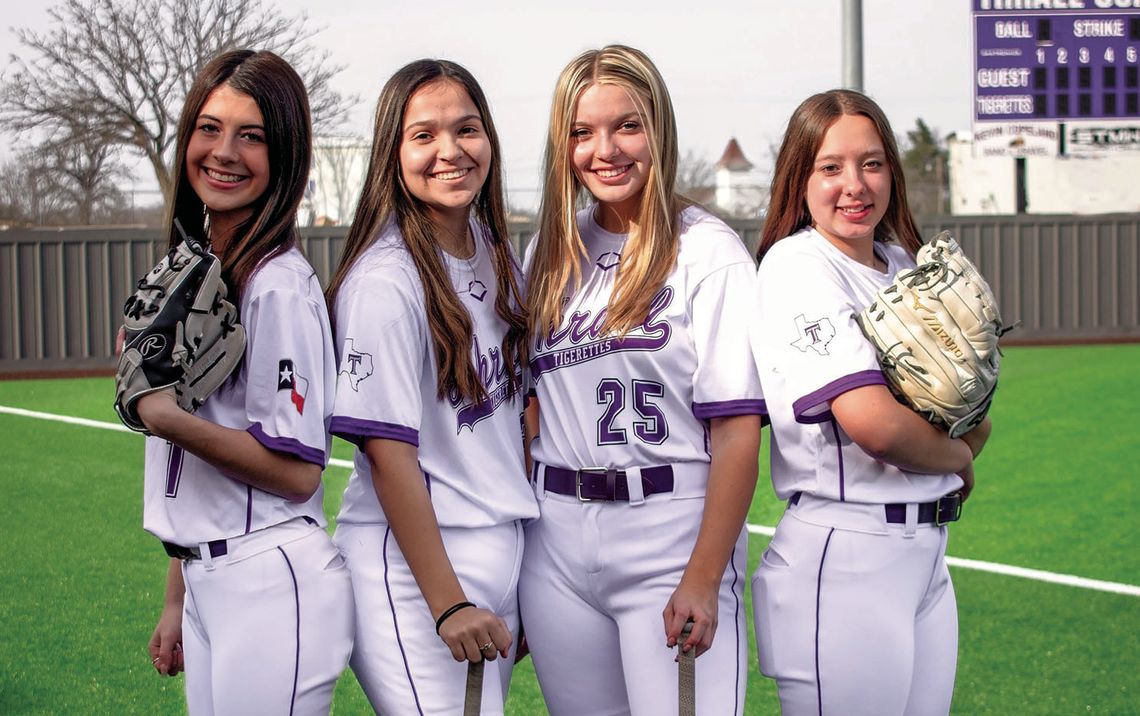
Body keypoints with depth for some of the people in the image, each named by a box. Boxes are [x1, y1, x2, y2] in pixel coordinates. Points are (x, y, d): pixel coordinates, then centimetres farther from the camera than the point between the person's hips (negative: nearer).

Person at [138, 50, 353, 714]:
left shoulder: (279, 285, -14)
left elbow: (297, 471, -16)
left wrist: (166, 418, -22)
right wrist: (177, 601, 17)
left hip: (270, 587, -8)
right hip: (207, 583, 8)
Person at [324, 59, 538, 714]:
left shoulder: (496, 254, 9)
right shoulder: (385, 281, -14)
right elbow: (388, 452, -16)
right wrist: (448, 604, -18)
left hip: (502, 554, 7)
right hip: (412, 568, -7)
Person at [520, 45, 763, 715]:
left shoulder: (708, 250, -6)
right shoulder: (552, 255, 11)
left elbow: (738, 431, -10)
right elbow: (532, 406, 13)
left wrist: (703, 580, -15)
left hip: (670, 533, -5)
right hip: (555, 541, 5)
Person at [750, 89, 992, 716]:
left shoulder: (903, 265, 12)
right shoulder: (798, 265, -11)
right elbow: (873, 423, -22)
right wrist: (958, 457, -3)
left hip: (927, 555, 7)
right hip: (843, 562, -7)